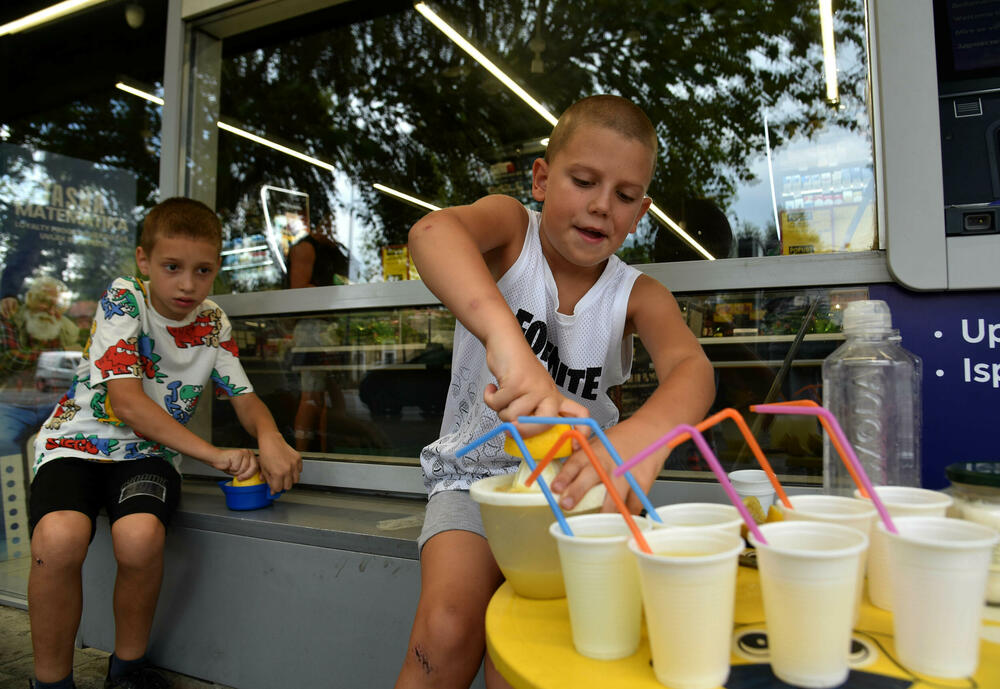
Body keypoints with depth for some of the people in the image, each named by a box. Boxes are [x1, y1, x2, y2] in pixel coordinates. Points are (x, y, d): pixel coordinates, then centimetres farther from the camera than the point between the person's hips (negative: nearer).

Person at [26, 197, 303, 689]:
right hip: (80, 442, -2)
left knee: (140, 536, -30)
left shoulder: (214, 324, 1)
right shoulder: (123, 301, -11)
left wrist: (270, 439, -23)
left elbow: (245, 399, 2)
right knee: (59, 538, -33)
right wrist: (214, 455, -28)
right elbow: (127, 401, -20)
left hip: (149, 453, 2)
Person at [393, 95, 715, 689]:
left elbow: (692, 366, -29)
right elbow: (432, 232, -35)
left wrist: (646, 433, -53)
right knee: (447, 630, -20)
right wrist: (505, 338, -55)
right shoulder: (511, 229, -11)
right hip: (476, 469, 0)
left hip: (566, 483, 1)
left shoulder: (637, 296, -7)